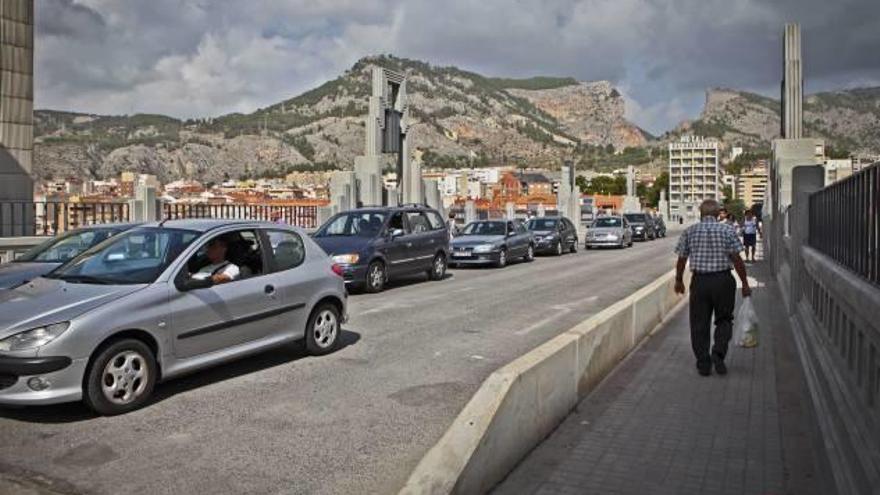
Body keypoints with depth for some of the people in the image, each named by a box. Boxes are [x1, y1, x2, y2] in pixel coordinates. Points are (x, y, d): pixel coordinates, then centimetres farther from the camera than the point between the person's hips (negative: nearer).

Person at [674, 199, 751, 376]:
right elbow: (737, 260, -5)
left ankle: (703, 363, 10)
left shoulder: (689, 231, 2)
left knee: (700, 324, 8)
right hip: (723, 280, -1)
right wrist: (745, 283, 2)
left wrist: (679, 280, 18)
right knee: (724, 320, 15)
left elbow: (681, 259, 5)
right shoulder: (727, 231, -1)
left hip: (699, 281, 1)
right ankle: (718, 353, -3)